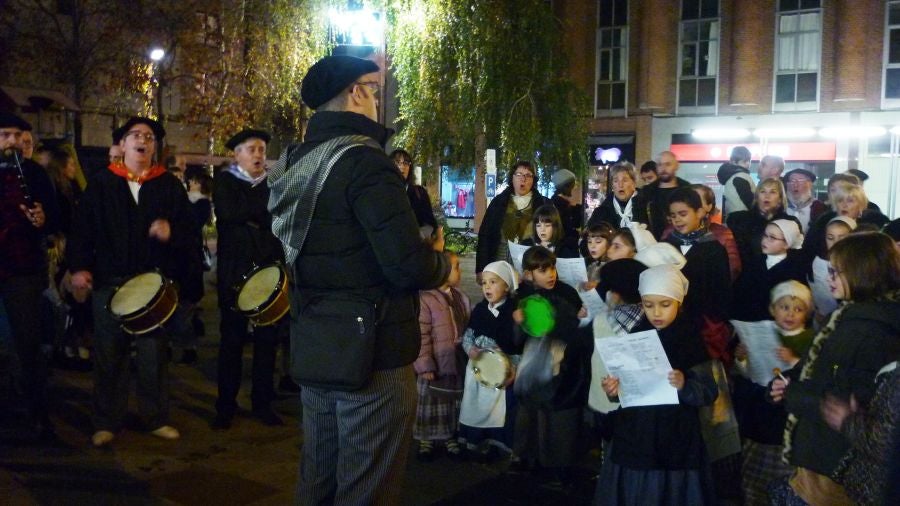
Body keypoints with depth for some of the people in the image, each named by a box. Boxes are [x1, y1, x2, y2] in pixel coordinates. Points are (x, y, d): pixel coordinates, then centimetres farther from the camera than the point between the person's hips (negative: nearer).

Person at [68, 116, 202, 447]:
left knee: (154, 353, 4)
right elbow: (82, 229, 3)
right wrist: (80, 266, -7)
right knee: (109, 355, 4)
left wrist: (171, 232, -15)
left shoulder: (170, 186, 9)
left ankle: (156, 418, 17)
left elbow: (189, 232, 6)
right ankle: (107, 422, 15)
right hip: (109, 282, 0)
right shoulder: (101, 184, 8)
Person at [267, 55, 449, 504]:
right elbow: (409, 266, -25)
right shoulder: (363, 160, -18)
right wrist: (442, 263, -2)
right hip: (370, 350, -8)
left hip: (314, 345, 9)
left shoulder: (296, 161, 8)